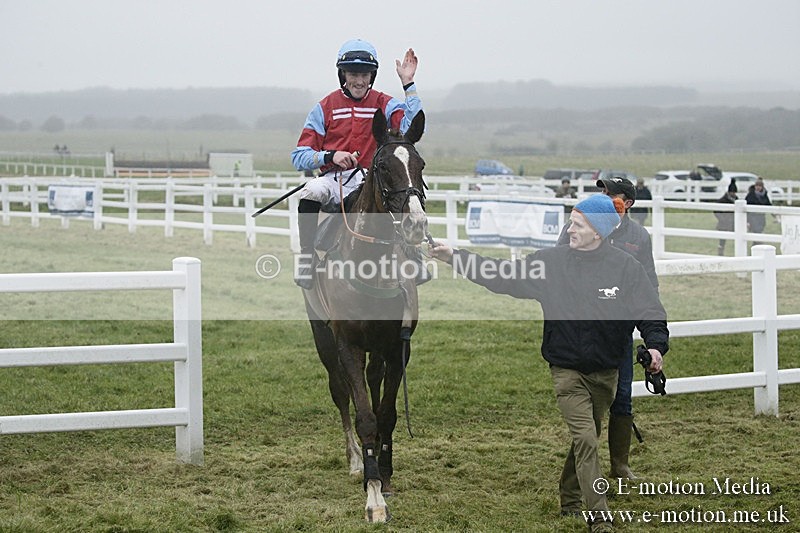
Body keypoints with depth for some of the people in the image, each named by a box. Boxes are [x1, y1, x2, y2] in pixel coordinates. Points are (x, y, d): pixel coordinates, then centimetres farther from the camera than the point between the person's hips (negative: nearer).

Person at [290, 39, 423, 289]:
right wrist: (331, 156, -15)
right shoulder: (325, 107, 8)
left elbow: (412, 127, -14)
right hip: (333, 181, -1)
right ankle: (306, 258, -25)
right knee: (311, 192, -35)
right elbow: (299, 157, 4)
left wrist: (408, 84, -13)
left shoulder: (384, 105, 9)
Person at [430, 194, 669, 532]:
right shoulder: (552, 262, -6)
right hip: (566, 370, -1)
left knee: (587, 439, 18)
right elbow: (501, 276, -3)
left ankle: (570, 500, 40)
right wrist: (455, 259, -9)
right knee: (585, 440, -12)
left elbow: (650, 313, -9)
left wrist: (655, 346, -28)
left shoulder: (626, 267, -8)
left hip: (606, 372, 2)